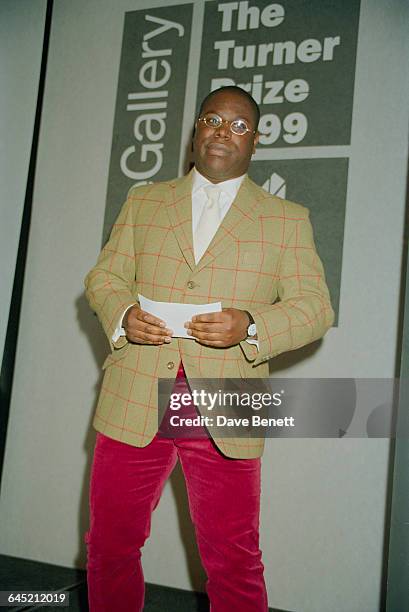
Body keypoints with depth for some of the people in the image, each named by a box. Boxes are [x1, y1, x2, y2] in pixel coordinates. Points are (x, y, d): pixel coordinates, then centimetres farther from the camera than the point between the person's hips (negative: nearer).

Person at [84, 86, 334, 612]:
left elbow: (314, 307, 2)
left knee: (234, 565, 5)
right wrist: (123, 315, -9)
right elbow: (103, 277, 13)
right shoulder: (143, 201, 14)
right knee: (110, 546, 12)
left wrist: (251, 327, -17)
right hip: (135, 403, 2)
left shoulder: (288, 220, 7)